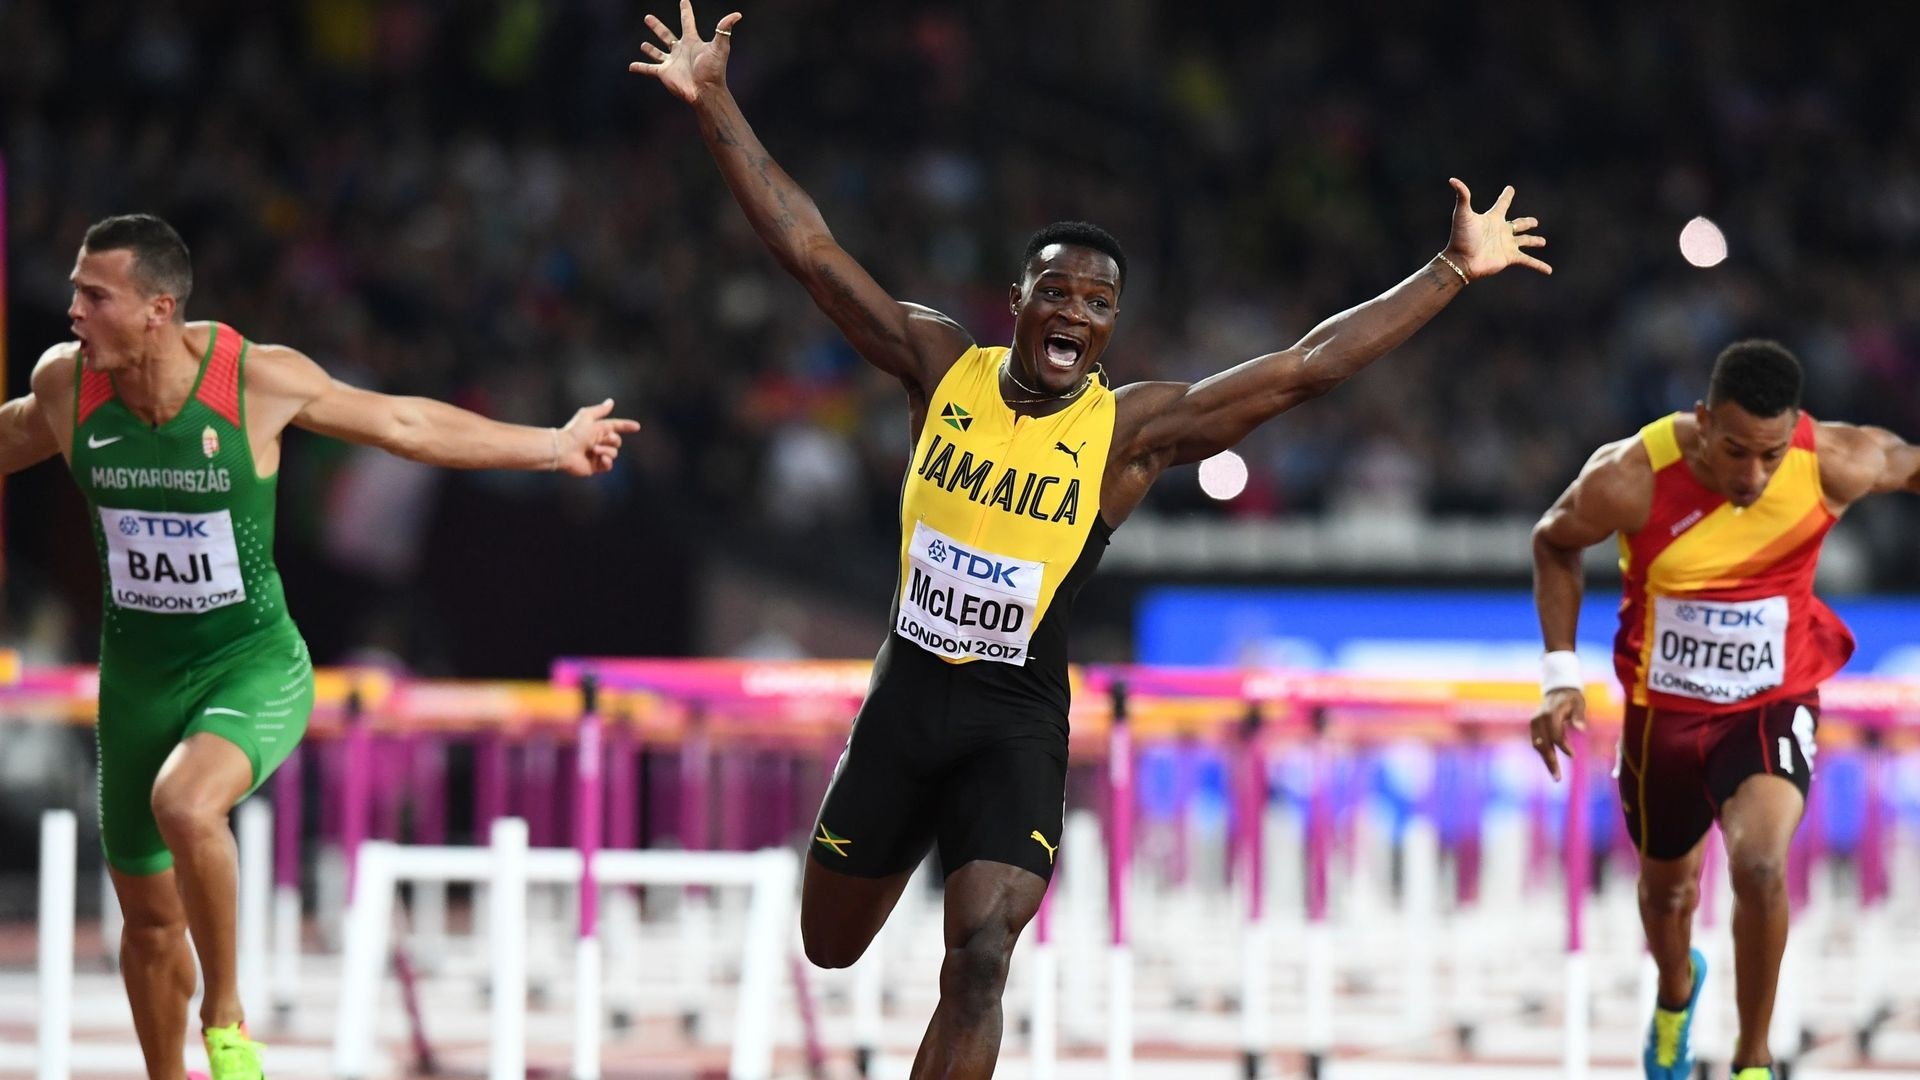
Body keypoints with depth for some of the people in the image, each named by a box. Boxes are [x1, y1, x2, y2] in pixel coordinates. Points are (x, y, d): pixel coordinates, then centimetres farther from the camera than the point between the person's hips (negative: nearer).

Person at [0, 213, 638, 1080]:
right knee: (149, 918, 12)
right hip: (137, 674, 4)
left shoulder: (258, 380, -17)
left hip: (253, 663, -4)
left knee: (184, 804, -35)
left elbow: (405, 424, -2)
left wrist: (553, 447, 6)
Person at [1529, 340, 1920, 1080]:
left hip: (1773, 706, -1)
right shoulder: (1631, 481, -26)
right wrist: (1561, 674, -10)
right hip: (1663, 709, 1)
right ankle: (1676, 992, 58)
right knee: (1667, 888, 21)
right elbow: (1554, 546, -6)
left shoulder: (1837, 465, -25)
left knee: (1759, 863, -27)